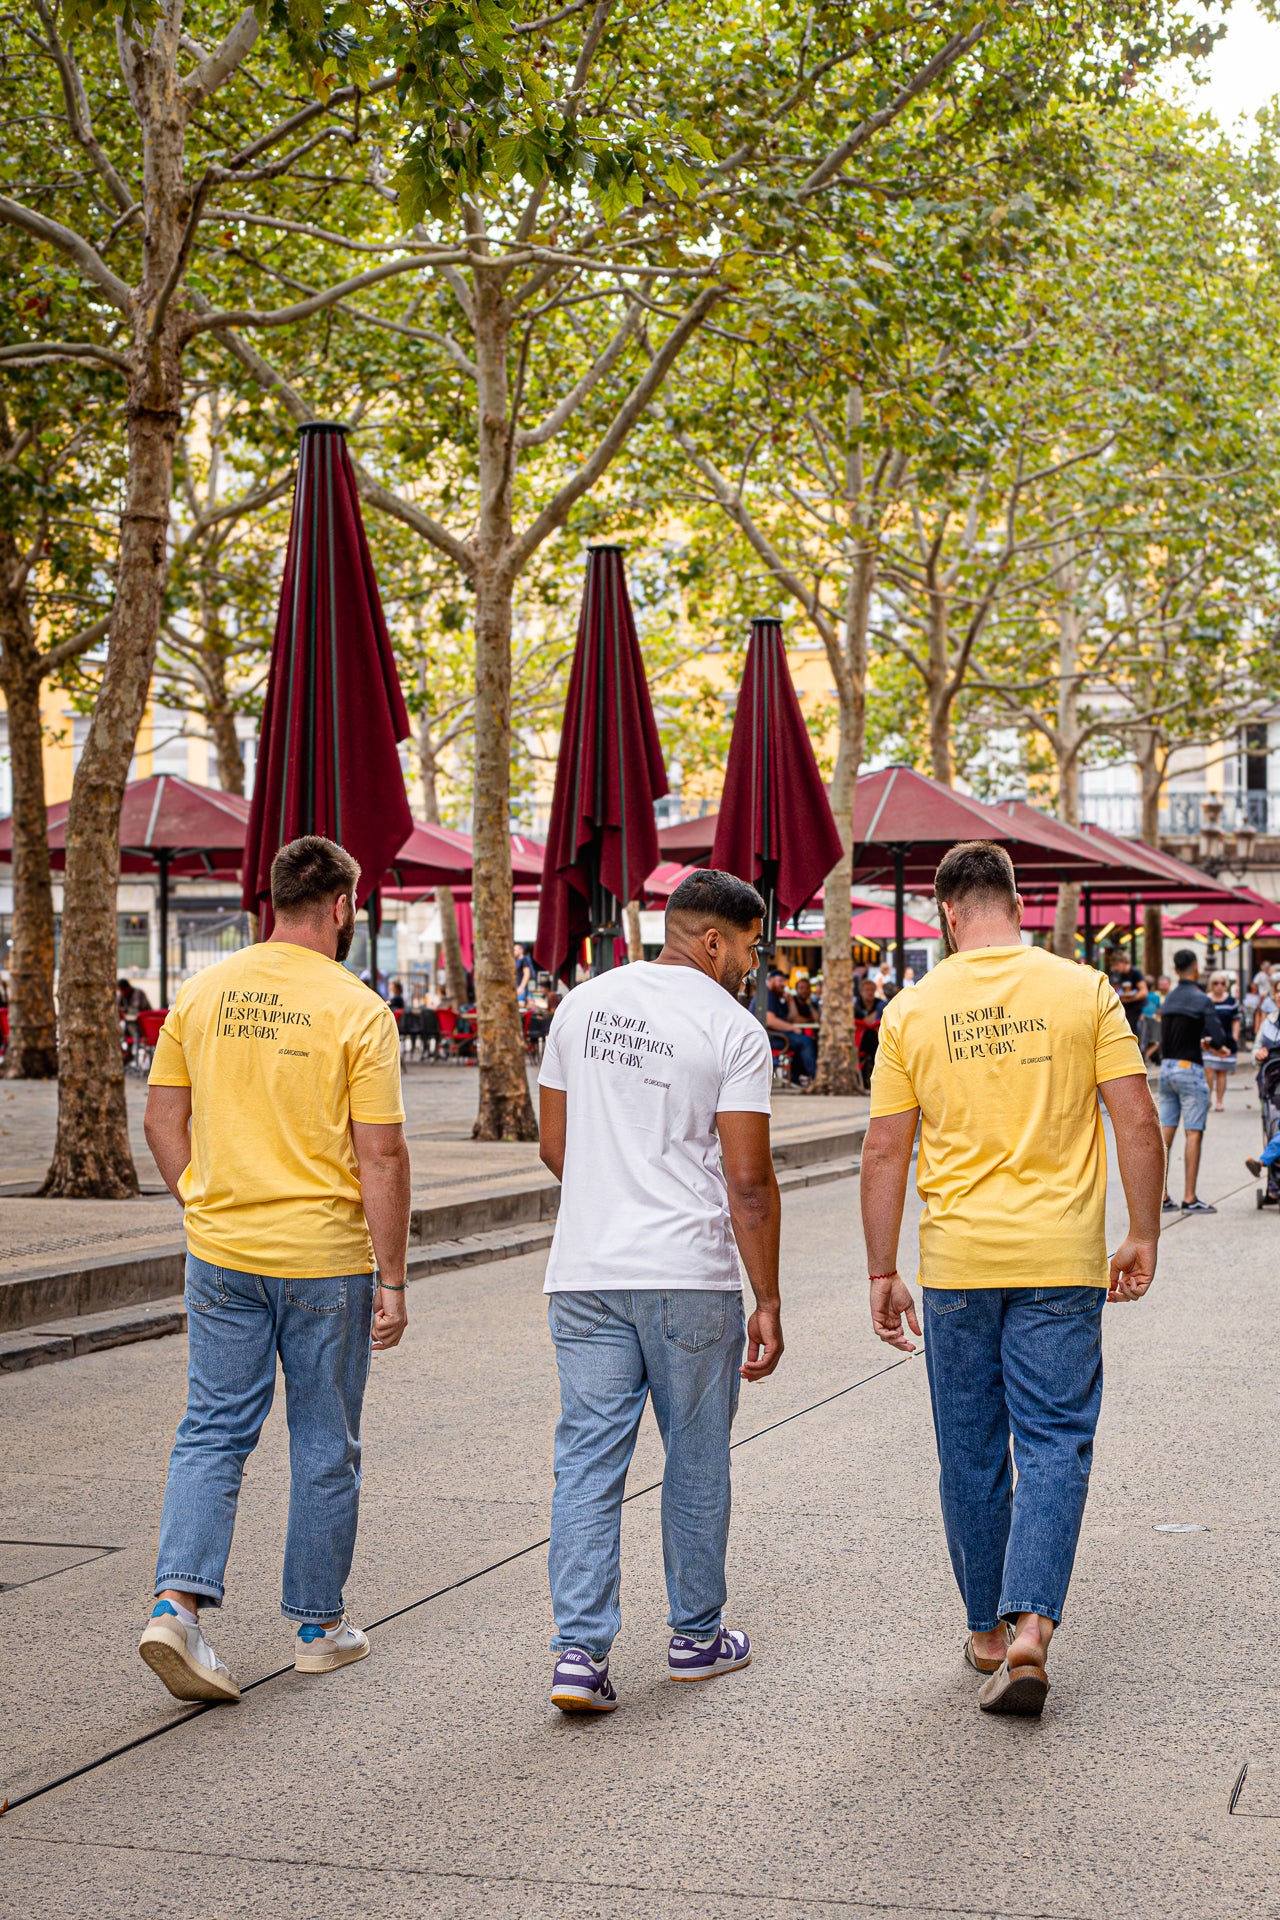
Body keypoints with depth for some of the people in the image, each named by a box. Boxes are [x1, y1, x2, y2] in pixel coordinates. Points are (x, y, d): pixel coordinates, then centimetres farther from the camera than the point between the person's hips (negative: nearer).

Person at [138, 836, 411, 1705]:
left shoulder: (203, 992, 2)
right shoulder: (358, 1012, -11)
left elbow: (163, 1120, 6)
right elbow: (382, 1155, -13)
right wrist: (392, 1279, -8)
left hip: (222, 1256, 3)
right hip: (326, 1259, -3)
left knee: (213, 1431, 11)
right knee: (325, 1447, 10)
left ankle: (179, 1602, -4)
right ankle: (320, 1626, 21)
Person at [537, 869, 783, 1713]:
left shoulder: (582, 1004, 9)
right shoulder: (734, 1030, -8)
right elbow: (750, 1182, -11)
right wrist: (768, 1304, -4)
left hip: (585, 1274, 4)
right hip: (690, 1275, -4)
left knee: (589, 1457, 6)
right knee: (697, 1461, 11)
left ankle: (580, 1649, -2)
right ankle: (698, 1636, 24)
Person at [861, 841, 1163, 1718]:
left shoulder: (912, 1010, 1)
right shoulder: (1082, 990, -2)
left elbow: (884, 1151, 1)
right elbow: (1138, 1121, -5)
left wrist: (883, 1273, 7)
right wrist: (1143, 1238, 4)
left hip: (957, 1259, 1)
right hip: (1060, 1259, -1)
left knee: (972, 1450, 13)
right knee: (1055, 1442, 2)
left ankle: (988, 1630, 24)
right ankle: (1030, 1630, -13)